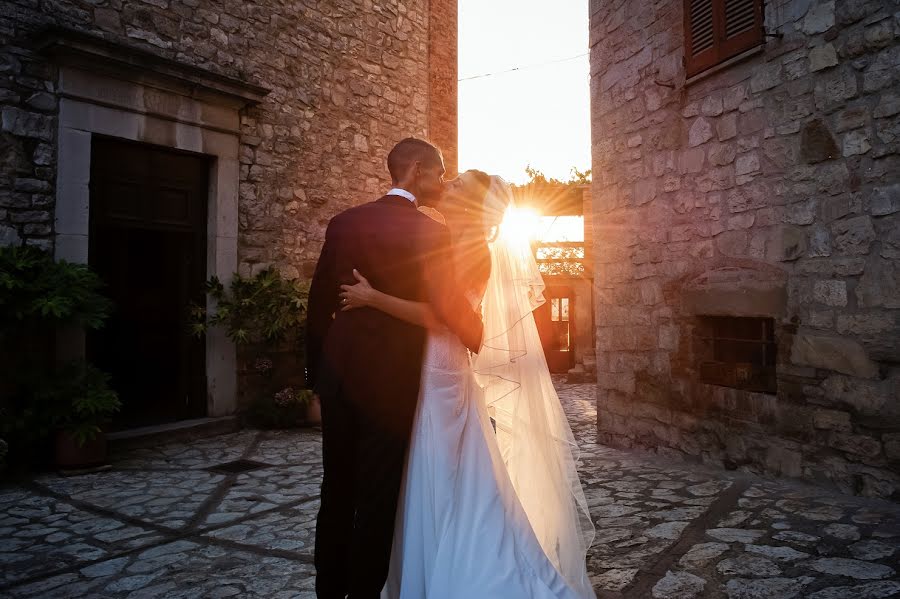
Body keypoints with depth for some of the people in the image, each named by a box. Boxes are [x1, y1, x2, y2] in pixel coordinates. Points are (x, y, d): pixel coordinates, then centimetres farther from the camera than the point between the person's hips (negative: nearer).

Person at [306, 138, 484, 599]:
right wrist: (479, 337, 2)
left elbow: (319, 305, 6)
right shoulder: (430, 232, -11)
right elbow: (447, 305, -19)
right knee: (376, 500, 8)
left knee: (337, 493, 18)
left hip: (339, 373, 6)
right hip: (390, 381, -5)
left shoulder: (344, 222, 4)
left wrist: (316, 373, 15)